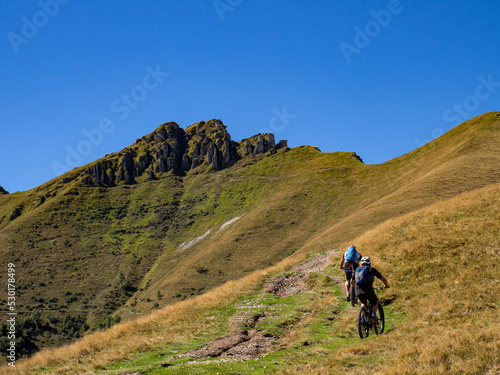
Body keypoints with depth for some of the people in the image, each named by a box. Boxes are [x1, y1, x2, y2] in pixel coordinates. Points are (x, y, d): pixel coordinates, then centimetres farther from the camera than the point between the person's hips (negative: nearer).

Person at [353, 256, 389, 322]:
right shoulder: (371, 269, 8)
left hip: (358, 292, 4)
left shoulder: (357, 270, 21)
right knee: (375, 302, 23)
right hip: (368, 291, -4)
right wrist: (386, 285, 31)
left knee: (363, 303, 32)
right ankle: (373, 314, -2)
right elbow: (383, 279, 11)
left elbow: (352, 281, 32)